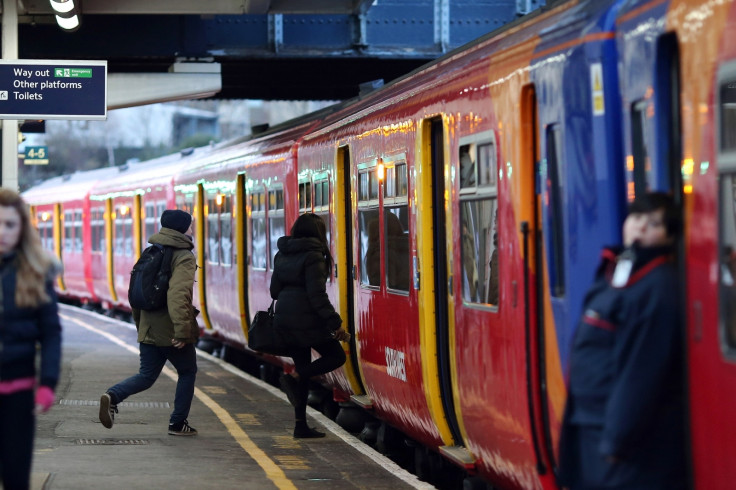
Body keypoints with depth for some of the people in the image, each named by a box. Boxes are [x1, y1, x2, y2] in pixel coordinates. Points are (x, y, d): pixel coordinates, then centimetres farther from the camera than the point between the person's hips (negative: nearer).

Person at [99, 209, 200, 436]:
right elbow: (178, 295, -26)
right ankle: (178, 423, 16)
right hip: (171, 331, -6)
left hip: (149, 330, 6)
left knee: (147, 375, 11)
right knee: (187, 372, 14)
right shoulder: (184, 257, -13)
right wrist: (182, 330, -28)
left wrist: (139, 323, 26)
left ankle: (113, 396, -14)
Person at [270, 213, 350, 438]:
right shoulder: (313, 256, -13)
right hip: (307, 320, -8)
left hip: (284, 321, 8)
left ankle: (301, 426, 10)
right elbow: (317, 295, -19)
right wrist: (335, 323, -16)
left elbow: (274, 290, 16)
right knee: (336, 356, 8)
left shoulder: (282, 255, 11)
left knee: (303, 369, 13)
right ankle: (293, 377, -10)